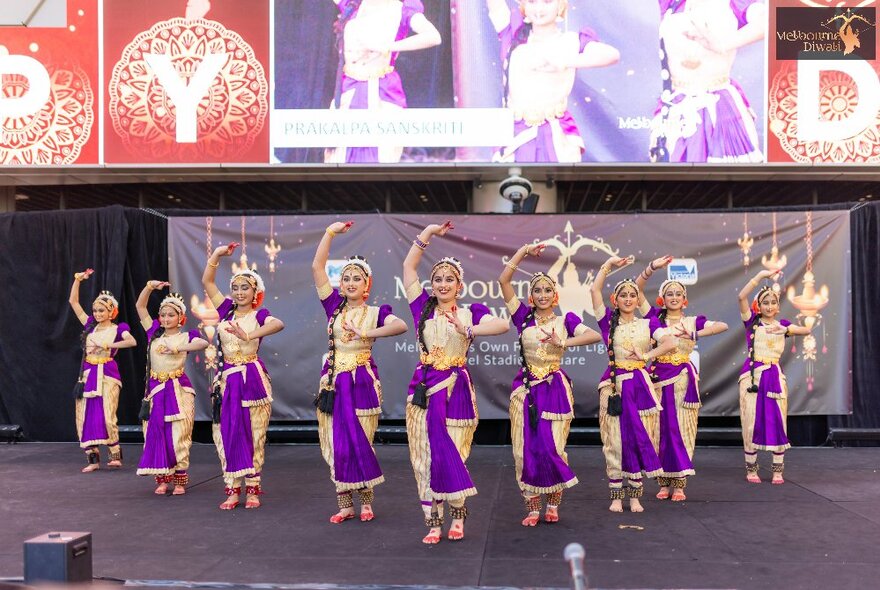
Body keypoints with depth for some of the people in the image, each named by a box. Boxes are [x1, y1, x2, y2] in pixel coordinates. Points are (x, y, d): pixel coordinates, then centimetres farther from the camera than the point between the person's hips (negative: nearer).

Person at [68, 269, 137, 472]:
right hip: (88, 374, 5)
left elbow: (132, 341, -20)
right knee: (85, 418, 1)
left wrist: (108, 345, -21)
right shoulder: (90, 325, 12)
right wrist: (78, 280, 6)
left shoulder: (118, 329, 1)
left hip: (107, 375, -5)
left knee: (107, 417, -14)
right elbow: (73, 302, 13)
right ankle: (93, 458, 8)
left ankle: (115, 455, 2)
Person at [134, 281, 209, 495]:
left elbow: (203, 343, -21)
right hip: (156, 390, 4)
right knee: (156, 435, 3)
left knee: (178, 437, -4)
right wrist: (150, 286, -1)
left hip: (179, 390, -4)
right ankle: (162, 479, 12)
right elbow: (140, 306, 10)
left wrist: (178, 349, -23)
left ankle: (180, 480, 4)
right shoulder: (154, 333, 11)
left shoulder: (186, 337, 0)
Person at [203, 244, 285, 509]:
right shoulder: (226, 310, 11)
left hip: (252, 379, -4)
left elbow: (278, 324, -24)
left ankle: (253, 488, 8)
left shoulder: (260, 315, -1)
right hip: (227, 378, 4)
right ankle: (232, 490, 8)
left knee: (253, 434, 1)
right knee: (228, 433, 3)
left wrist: (249, 335, -32)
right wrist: (217, 255, 4)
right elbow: (207, 281, 12)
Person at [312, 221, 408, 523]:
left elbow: (400, 326, -20)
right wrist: (331, 232, -2)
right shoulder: (334, 306, 6)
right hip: (334, 382, 2)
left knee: (360, 442, 1)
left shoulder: (375, 313, 0)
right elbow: (317, 267, 0)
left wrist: (367, 333, -22)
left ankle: (366, 501, 16)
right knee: (337, 444, 4)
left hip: (362, 382, -2)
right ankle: (344, 504, 13)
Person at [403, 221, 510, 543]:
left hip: (456, 389, -2)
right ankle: (433, 522, 8)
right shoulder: (423, 308, 8)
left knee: (451, 453, 0)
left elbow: (503, 325, -13)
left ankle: (457, 516, 19)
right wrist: (428, 233, 7)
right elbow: (408, 267, 7)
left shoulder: (470, 313, 3)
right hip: (424, 389, 2)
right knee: (425, 456, 1)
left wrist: (468, 330, -18)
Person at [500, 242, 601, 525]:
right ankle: (533, 508, 11)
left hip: (555, 389, -1)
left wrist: (563, 342, -18)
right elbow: (503, 280, -4)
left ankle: (553, 504, 18)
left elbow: (595, 335, -12)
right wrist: (525, 251, -5)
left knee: (553, 449, -2)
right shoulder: (523, 316, 4)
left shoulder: (566, 319, 4)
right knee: (526, 450, 1)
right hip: (526, 389, 1)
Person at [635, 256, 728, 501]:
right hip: (659, 379, 0)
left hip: (683, 381, 0)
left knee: (681, 430, 0)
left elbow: (722, 326, -6)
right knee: (660, 430, 2)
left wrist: (694, 334, -16)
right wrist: (652, 268, -13)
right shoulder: (655, 317, 6)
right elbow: (636, 289, -2)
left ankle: (679, 484, 5)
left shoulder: (693, 322, 7)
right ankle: (663, 483, 10)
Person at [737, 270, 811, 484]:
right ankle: (751, 468, 9)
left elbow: (806, 330, -3)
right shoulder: (752, 321, 5)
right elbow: (742, 296, -9)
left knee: (777, 421, -1)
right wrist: (761, 275, -10)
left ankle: (778, 470, 7)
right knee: (752, 421, -1)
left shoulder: (782, 324, 13)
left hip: (775, 376, 2)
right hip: (752, 375, -2)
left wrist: (785, 330, -18)